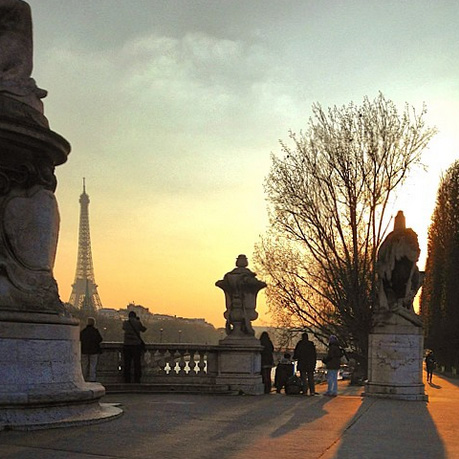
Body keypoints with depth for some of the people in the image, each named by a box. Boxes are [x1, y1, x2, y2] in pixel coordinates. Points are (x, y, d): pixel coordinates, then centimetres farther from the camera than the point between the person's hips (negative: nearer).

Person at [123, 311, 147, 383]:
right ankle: (137, 380, 3)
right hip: (136, 345, -1)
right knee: (137, 363, 4)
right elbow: (143, 329, 10)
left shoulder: (125, 323, 0)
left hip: (127, 345, 2)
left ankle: (127, 380, 7)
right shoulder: (138, 323, -5)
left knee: (127, 364, 7)